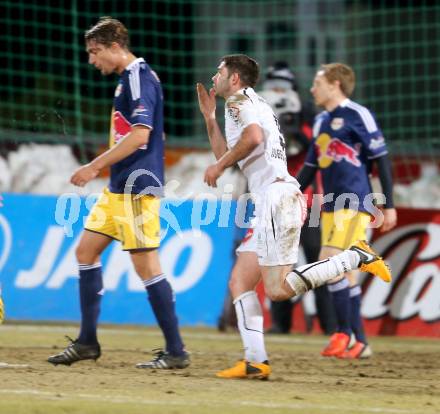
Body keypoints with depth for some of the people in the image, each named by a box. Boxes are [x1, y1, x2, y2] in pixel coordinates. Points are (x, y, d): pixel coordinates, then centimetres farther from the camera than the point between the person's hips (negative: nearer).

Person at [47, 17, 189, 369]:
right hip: (118, 188, 11)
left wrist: (94, 167, -21)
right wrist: (102, 168, 19)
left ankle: (176, 351, -5)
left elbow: (140, 134, -23)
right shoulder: (128, 78, 16)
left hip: (136, 187, -11)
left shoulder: (140, 77, -14)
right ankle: (87, 342, 18)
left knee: (146, 264, -9)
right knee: (86, 251, 12)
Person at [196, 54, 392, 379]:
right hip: (268, 204, 10)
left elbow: (253, 136, -21)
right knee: (239, 283, 5)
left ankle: (356, 257, -12)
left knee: (278, 290, -16)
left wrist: (219, 165, -9)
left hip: (276, 195, -10)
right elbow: (226, 155, 36)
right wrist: (209, 117, 33)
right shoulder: (253, 105, 29)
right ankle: (256, 362, -3)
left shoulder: (240, 100, 0)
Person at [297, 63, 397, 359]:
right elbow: (310, 167, 25)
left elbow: (382, 159, -8)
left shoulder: (357, 115, -7)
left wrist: (389, 206, -11)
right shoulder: (321, 122, 17)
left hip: (354, 203, -8)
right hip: (331, 207, 8)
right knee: (346, 274, 6)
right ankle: (359, 342, 9)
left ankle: (344, 331, -11)